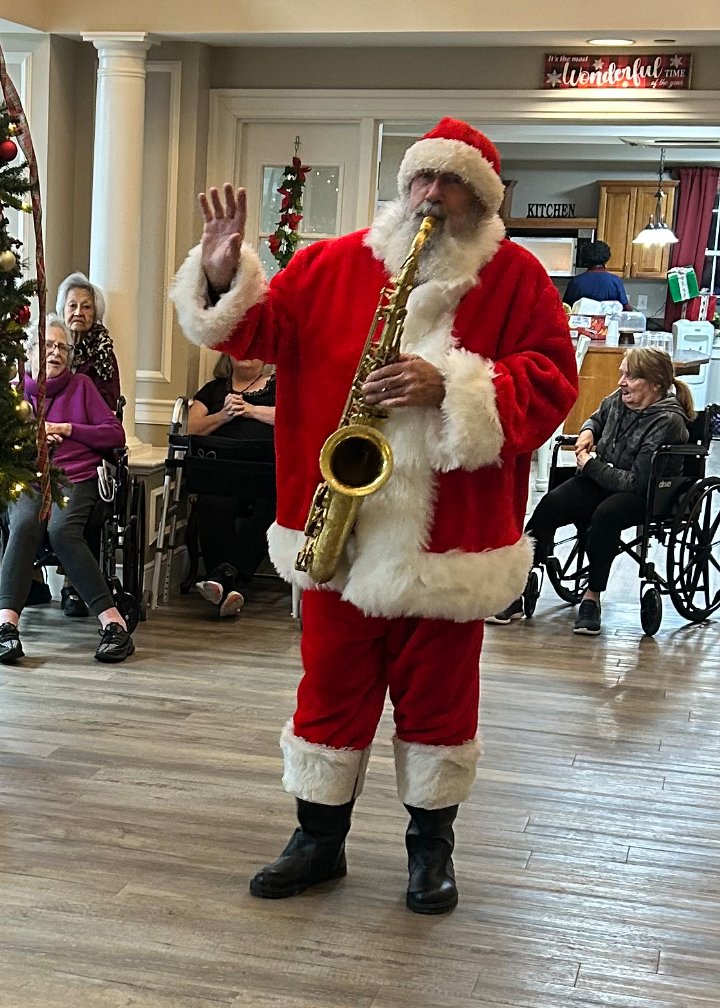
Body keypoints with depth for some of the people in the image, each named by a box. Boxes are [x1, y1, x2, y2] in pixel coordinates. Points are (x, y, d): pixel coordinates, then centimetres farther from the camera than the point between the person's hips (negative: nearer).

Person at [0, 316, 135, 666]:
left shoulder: (81, 386, 18)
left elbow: (116, 434, 12)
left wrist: (69, 430, 2)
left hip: (75, 479, -1)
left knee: (61, 529, -33)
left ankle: (113, 622, -37)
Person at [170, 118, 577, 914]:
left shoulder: (516, 278, 0)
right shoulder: (335, 264, 6)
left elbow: (551, 381, -7)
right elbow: (265, 328, 5)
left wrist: (451, 388, -19)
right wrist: (223, 277, -14)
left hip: (449, 534, -2)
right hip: (338, 528, 2)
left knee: (437, 693, 11)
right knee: (332, 689, 11)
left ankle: (431, 844, 29)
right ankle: (318, 839, 27)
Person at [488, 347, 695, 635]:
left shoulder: (668, 422, -19)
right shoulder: (618, 400, 2)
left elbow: (638, 481, -22)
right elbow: (597, 418, 28)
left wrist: (591, 465, -14)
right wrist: (587, 431, 4)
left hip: (646, 496, -6)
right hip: (601, 479, 6)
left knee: (606, 514, -38)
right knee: (551, 504, -20)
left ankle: (592, 597, -21)